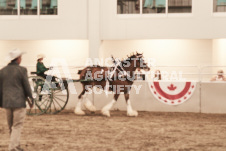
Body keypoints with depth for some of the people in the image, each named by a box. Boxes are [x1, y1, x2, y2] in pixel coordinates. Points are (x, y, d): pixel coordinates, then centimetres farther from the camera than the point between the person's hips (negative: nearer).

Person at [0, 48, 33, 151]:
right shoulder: (21, 70, -9)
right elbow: (26, 87, -7)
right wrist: (31, 99, 5)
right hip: (19, 102, -6)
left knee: (11, 126, 16)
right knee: (17, 126, -2)